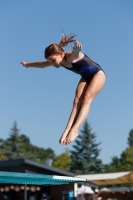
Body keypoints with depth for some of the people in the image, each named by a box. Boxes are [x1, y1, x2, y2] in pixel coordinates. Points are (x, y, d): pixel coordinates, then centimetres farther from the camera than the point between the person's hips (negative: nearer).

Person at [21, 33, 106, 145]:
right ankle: (68, 129, -22)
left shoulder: (71, 56, -33)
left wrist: (77, 46, -83)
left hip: (97, 74, -7)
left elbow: (76, 51, -60)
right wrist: (28, 64, 22)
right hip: (86, 77, 7)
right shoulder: (60, 61, -10)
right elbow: (43, 64, 8)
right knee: (77, 100, -11)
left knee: (86, 99, -22)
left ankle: (74, 129, -33)